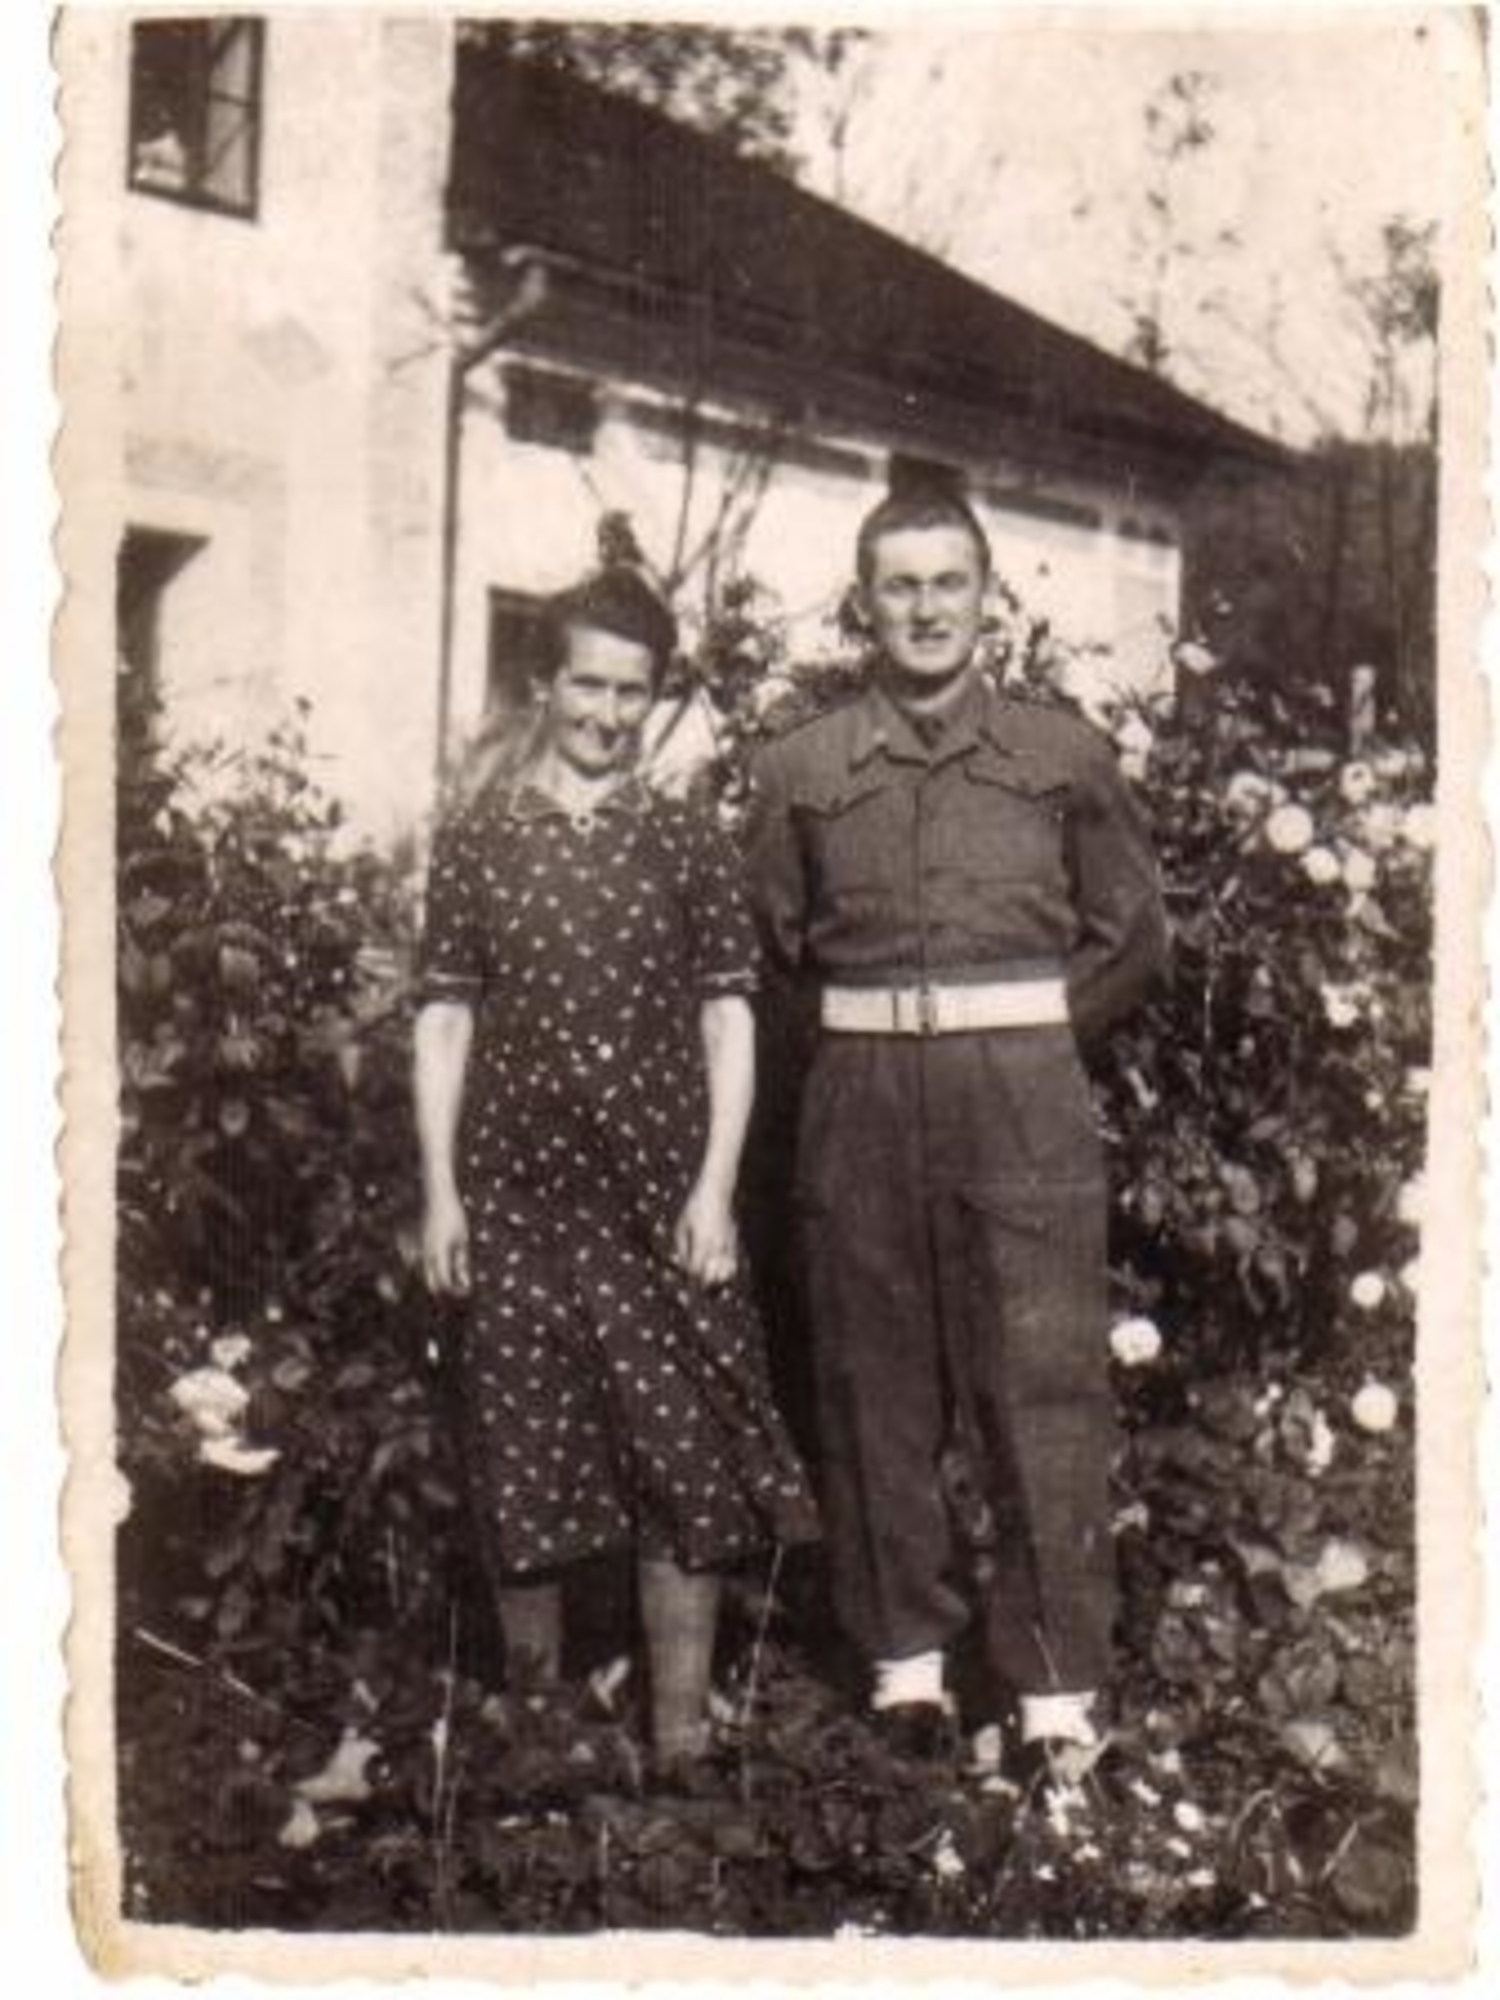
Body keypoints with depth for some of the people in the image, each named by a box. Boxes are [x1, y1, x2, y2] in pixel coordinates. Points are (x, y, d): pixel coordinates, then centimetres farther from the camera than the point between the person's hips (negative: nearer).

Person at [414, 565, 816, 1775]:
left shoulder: (687, 844, 4)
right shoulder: (478, 842, 5)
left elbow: (729, 1019, 3)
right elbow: (444, 1019, 5)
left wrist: (716, 1188, -6)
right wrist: (439, 1190, 0)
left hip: (660, 1191, 0)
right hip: (517, 1188, 1)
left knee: (683, 1451, -1)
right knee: (522, 1458, 7)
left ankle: (683, 1733, 7)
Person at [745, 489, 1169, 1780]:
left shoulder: (1065, 753, 6)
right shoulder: (801, 767, 7)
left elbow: (1136, 937, 11)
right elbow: (769, 944, 15)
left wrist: (1018, 1040, 6)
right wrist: (884, 1030, 10)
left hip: (1025, 1093, -1)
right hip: (860, 1094, 2)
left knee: (1044, 1381, -3)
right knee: (878, 1382, 6)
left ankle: (1060, 1685, 4)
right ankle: (905, 1657, 18)